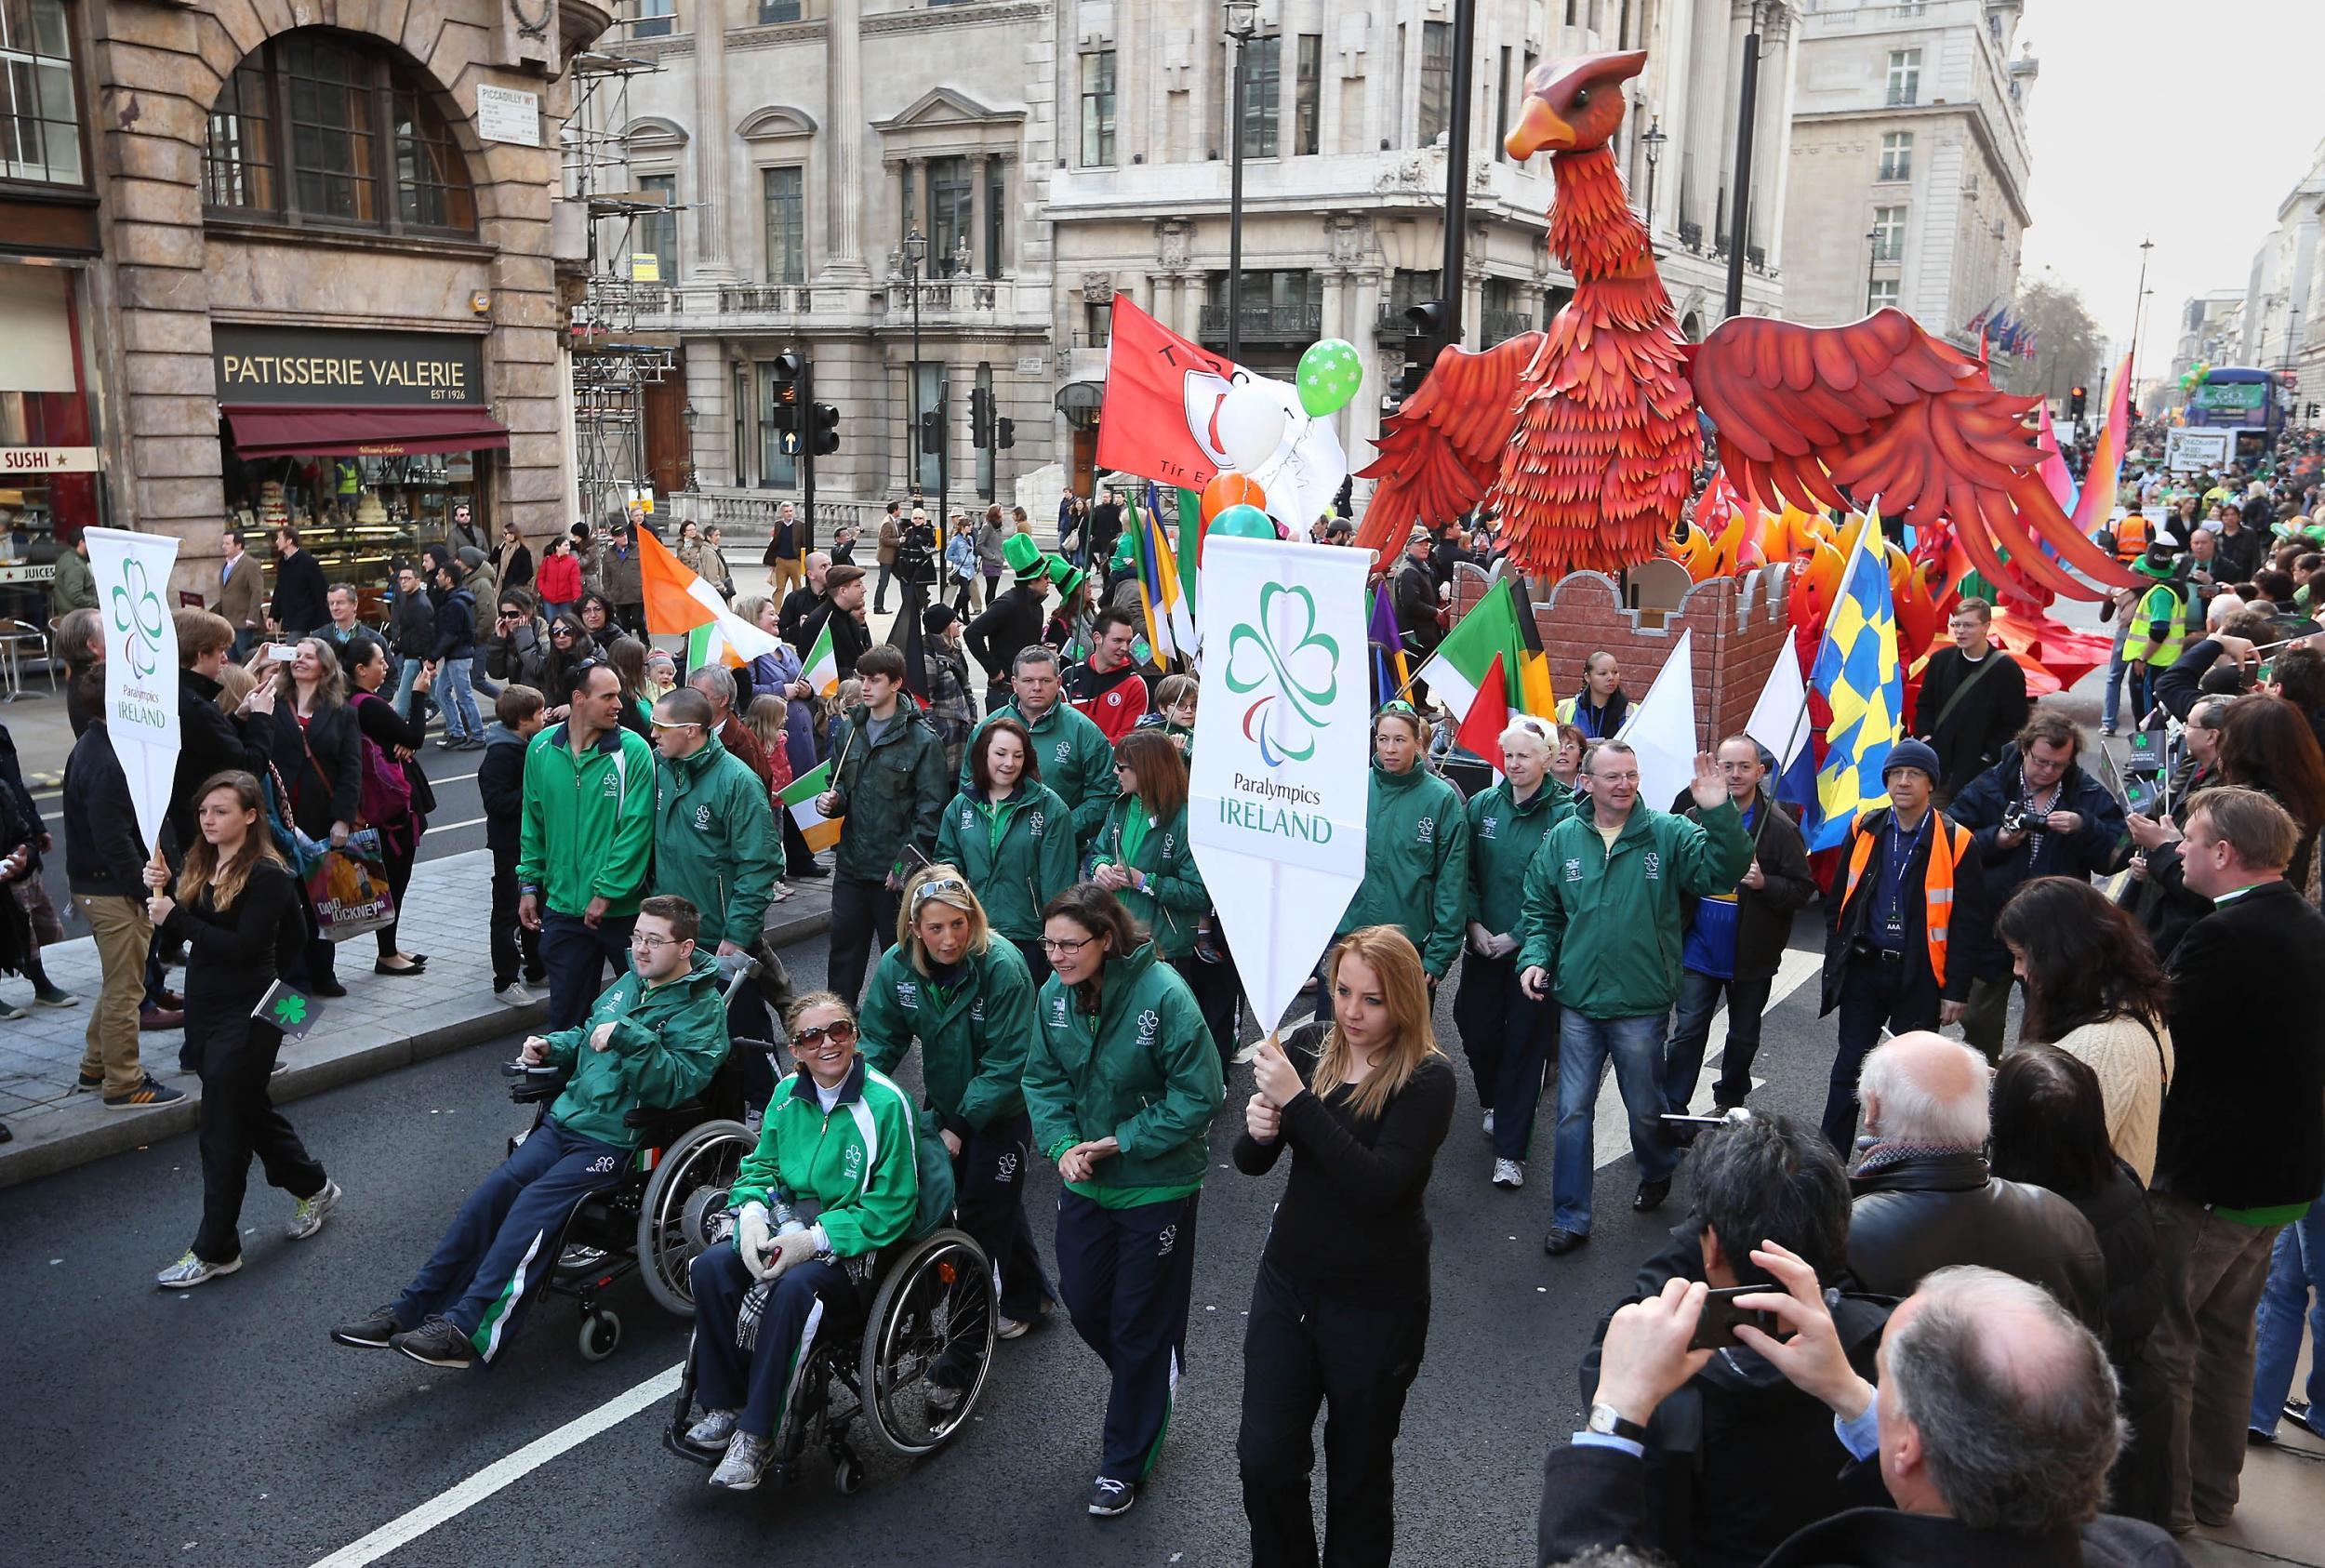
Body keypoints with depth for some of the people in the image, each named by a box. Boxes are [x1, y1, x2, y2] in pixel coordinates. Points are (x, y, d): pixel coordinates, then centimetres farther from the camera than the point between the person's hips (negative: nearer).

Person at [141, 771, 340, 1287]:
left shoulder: (267, 875, -17)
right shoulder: (200, 865, 7)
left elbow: (243, 947, -23)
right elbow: (186, 929, 7)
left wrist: (174, 916, -22)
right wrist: (161, 890, -9)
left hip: (244, 1017, -8)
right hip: (203, 1008, 8)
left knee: (223, 1131, -2)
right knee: (250, 1110, 19)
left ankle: (215, 1250, 9)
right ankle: (312, 1187, 39)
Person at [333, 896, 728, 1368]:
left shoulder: (701, 1011, -8)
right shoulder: (629, 983, 15)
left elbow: (678, 1083, -20)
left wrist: (629, 1037, -28)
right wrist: (551, 1046, 10)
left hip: (615, 1139, -7)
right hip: (566, 1116, 7)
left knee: (536, 1202, -24)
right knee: (496, 1189, -11)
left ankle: (467, 1329, -24)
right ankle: (410, 1310, -8)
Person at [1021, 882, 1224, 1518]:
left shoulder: (1163, 994, -25)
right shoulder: (1054, 994, -7)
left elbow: (1198, 1096, -21)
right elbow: (1043, 1079, 3)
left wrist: (1122, 1141, -21)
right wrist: (1061, 1142, -14)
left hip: (1157, 1185, -5)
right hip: (1085, 1179, 6)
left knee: (1140, 1323, 8)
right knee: (1082, 1301, 16)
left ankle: (1126, 1461, 28)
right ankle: (1149, 1393, 47)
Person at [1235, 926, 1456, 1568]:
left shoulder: (1427, 1079, -17)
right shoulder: (1310, 1046, -3)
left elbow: (1379, 1184, -29)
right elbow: (1251, 1162, 1)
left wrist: (1297, 1102, -33)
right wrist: (1259, 1130, -22)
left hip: (1377, 1306, -4)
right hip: (1288, 1284, 4)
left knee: (1358, 1472, 13)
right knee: (1263, 1459, 7)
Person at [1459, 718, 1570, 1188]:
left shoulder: (1564, 814, -11)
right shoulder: (1482, 805, 2)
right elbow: (1465, 872, 5)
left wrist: (1518, 936, -13)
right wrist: (1474, 924, -6)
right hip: (1482, 945, 4)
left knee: (1525, 1044, 2)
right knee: (1476, 1029, 10)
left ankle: (1510, 1150, 8)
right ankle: (1494, 1103, 41)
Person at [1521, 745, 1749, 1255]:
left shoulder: (1668, 834, -6)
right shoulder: (1562, 839, 1)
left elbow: (1723, 872, -19)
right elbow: (1540, 910, 9)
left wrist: (1720, 813, -31)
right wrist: (1535, 957, -6)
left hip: (1641, 1006, -1)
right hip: (1578, 1003, 2)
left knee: (1646, 1110, 16)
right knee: (1573, 1113, 6)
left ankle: (1657, 1174, 47)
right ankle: (1570, 1218, 19)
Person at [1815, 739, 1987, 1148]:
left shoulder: (1955, 842, -8)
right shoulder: (1864, 829, 2)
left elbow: (1968, 924, -6)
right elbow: (1839, 902, 9)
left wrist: (1956, 990, -7)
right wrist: (1836, 961, 5)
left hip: (1919, 976, -2)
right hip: (1863, 968, 2)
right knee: (1849, 1067, 7)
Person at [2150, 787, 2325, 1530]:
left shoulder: (2225, 937, -24)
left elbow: (2158, 1037, -21)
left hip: (2205, 1173, -9)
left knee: (2161, 1335, 4)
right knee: (2225, 1334, 21)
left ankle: (2161, 1500, 13)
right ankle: (2211, 1490, 33)